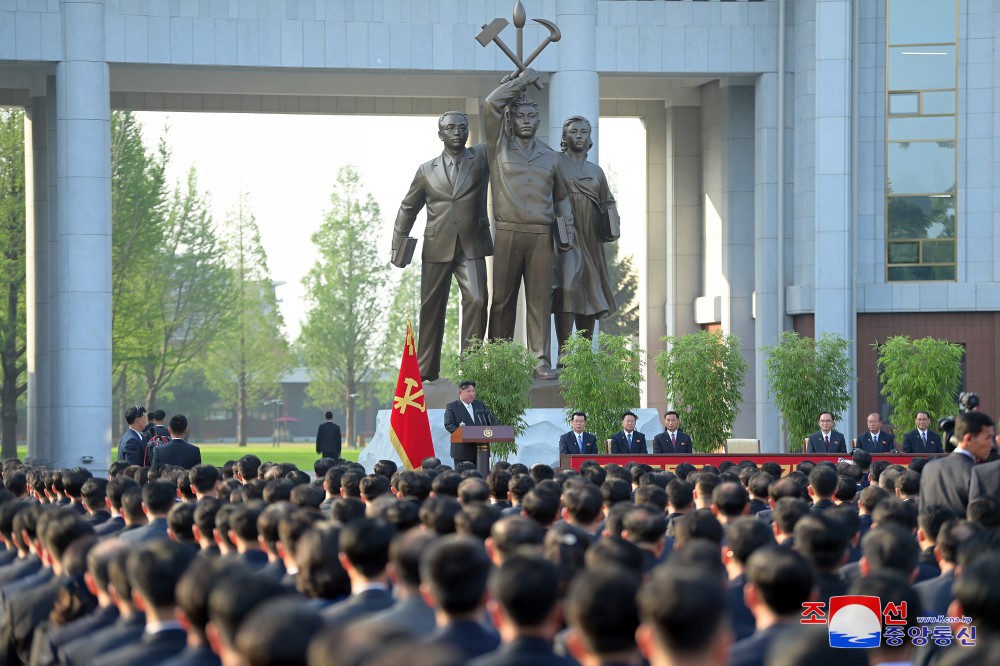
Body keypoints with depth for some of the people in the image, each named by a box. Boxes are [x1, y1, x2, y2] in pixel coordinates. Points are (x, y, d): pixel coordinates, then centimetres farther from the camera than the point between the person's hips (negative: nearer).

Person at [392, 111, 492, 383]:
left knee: (477, 300, -17)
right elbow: (408, 209, 15)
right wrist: (397, 247, 12)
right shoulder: (426, 171, 9)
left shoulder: (482, 157, 6)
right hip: (436, 248, 1)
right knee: (431, 309, 5)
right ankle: (426, 369, 15)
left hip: (471, 247, -1)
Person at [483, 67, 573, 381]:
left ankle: (541, 361, -4)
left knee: (540, 299, -2)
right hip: (508, 234, -2)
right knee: (503, 299, -1)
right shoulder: (500, 148, 8)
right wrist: (521, 81, 4)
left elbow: (561, 196, 22)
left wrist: (568, 230, 10)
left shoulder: (549, 156, 17)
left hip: (542, 236, 2)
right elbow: (491, 104, -3)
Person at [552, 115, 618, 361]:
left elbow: (607, 202, 24)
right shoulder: (555, 163, 4)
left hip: (591, 240, 6)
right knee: (568, 288, -18)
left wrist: (612, 225, 5)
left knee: (591, 294, 5)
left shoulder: (596, 171, 19)